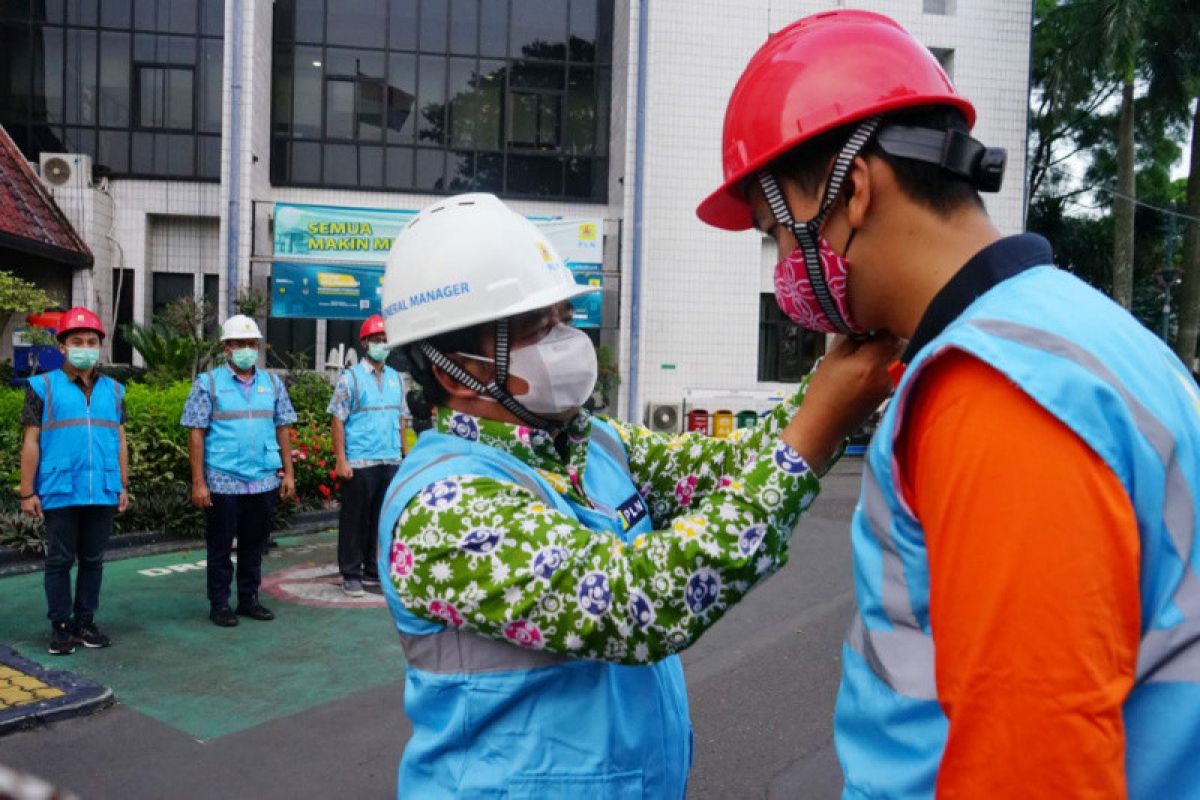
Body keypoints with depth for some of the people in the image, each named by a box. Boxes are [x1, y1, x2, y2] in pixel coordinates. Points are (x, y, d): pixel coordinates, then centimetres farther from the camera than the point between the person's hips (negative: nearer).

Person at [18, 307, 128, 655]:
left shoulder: (114, 390, 12)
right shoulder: (42, 387, 1)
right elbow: (31, 443, -1)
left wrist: (124, 486, 10)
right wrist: (27, 492, -6)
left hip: (103, 493, 3)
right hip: (59, 493, -3)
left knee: (93, 561, 10)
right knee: (59, 561, 4)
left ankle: (85, 623, 20)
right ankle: (60, 627, 13)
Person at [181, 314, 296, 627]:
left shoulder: (272, 384, 9)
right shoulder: (208, 383, -2)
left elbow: (281, 429, 12)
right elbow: (196, 434, -5)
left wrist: (288, 473, 7)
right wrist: (198, 482, -10)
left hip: (264, 481, 4)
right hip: (223, 482, -3)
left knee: (254, 545, 13)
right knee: (221, 546, 7)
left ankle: (249, 599, 26)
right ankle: (219, 604, 19)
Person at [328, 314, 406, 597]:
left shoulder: (395, 378, 13)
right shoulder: (350, 378, -3)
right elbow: (338, 421, -6)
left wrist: (403, 454, 12)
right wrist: (341, 461, -12)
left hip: (391, 462, 5)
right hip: (360, 463, -5)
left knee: (383, 519, 11)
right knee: (355, 520, 2)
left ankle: (373, 571, 23)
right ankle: (351, 575, 12)